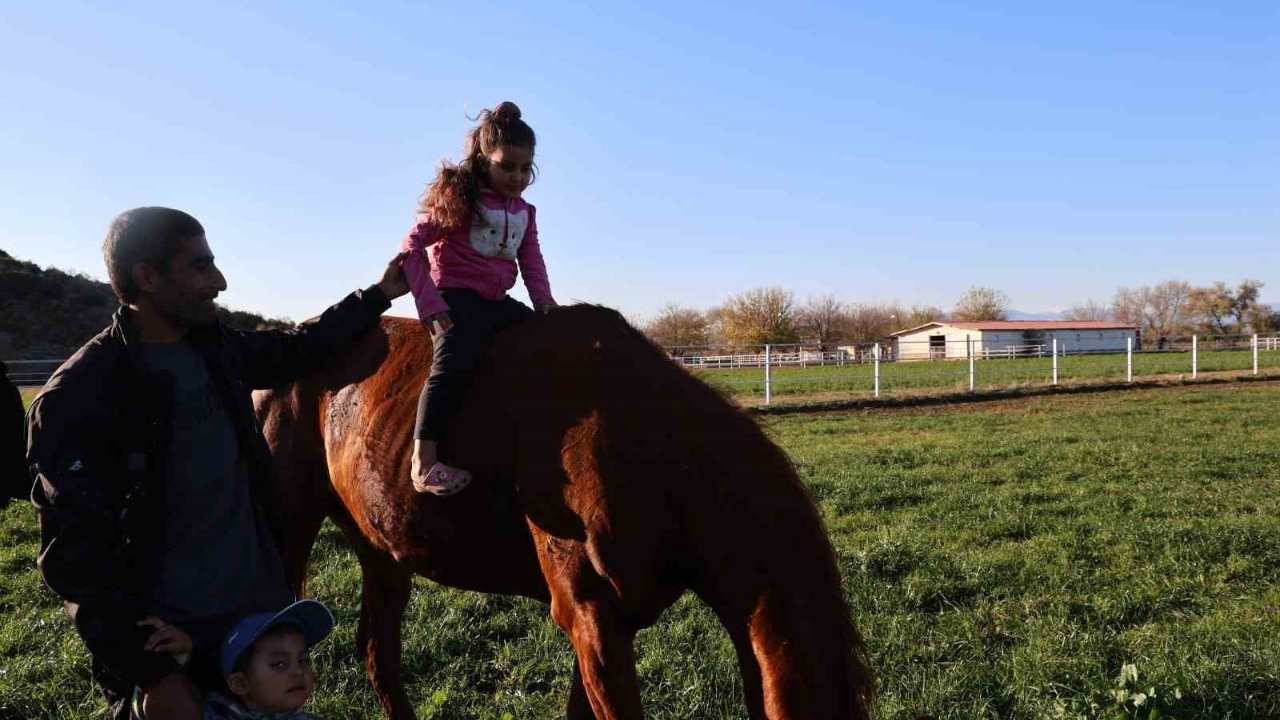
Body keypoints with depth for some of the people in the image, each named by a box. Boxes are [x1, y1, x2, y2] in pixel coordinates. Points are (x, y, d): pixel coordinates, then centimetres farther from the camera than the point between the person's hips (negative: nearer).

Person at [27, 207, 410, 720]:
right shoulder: (75, 399, -17)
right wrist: (153, 676, -19)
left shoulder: (217, 349, 1)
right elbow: (75, 560, -17)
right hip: (166, 642, -6)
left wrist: (377, 297, 20)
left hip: (262, 607, 6)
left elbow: (299, 350, 21)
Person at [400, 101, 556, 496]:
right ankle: (423, 463, -32)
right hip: (457, 299, -7)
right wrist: (430, 304, -15)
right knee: (453, 364, -29)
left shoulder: (524, 212, 14)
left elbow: (531, 260, 17)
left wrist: (543, 299, -2)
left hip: (498, 302, 7)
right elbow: (411, 249, -8)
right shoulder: (457, 200, -5)